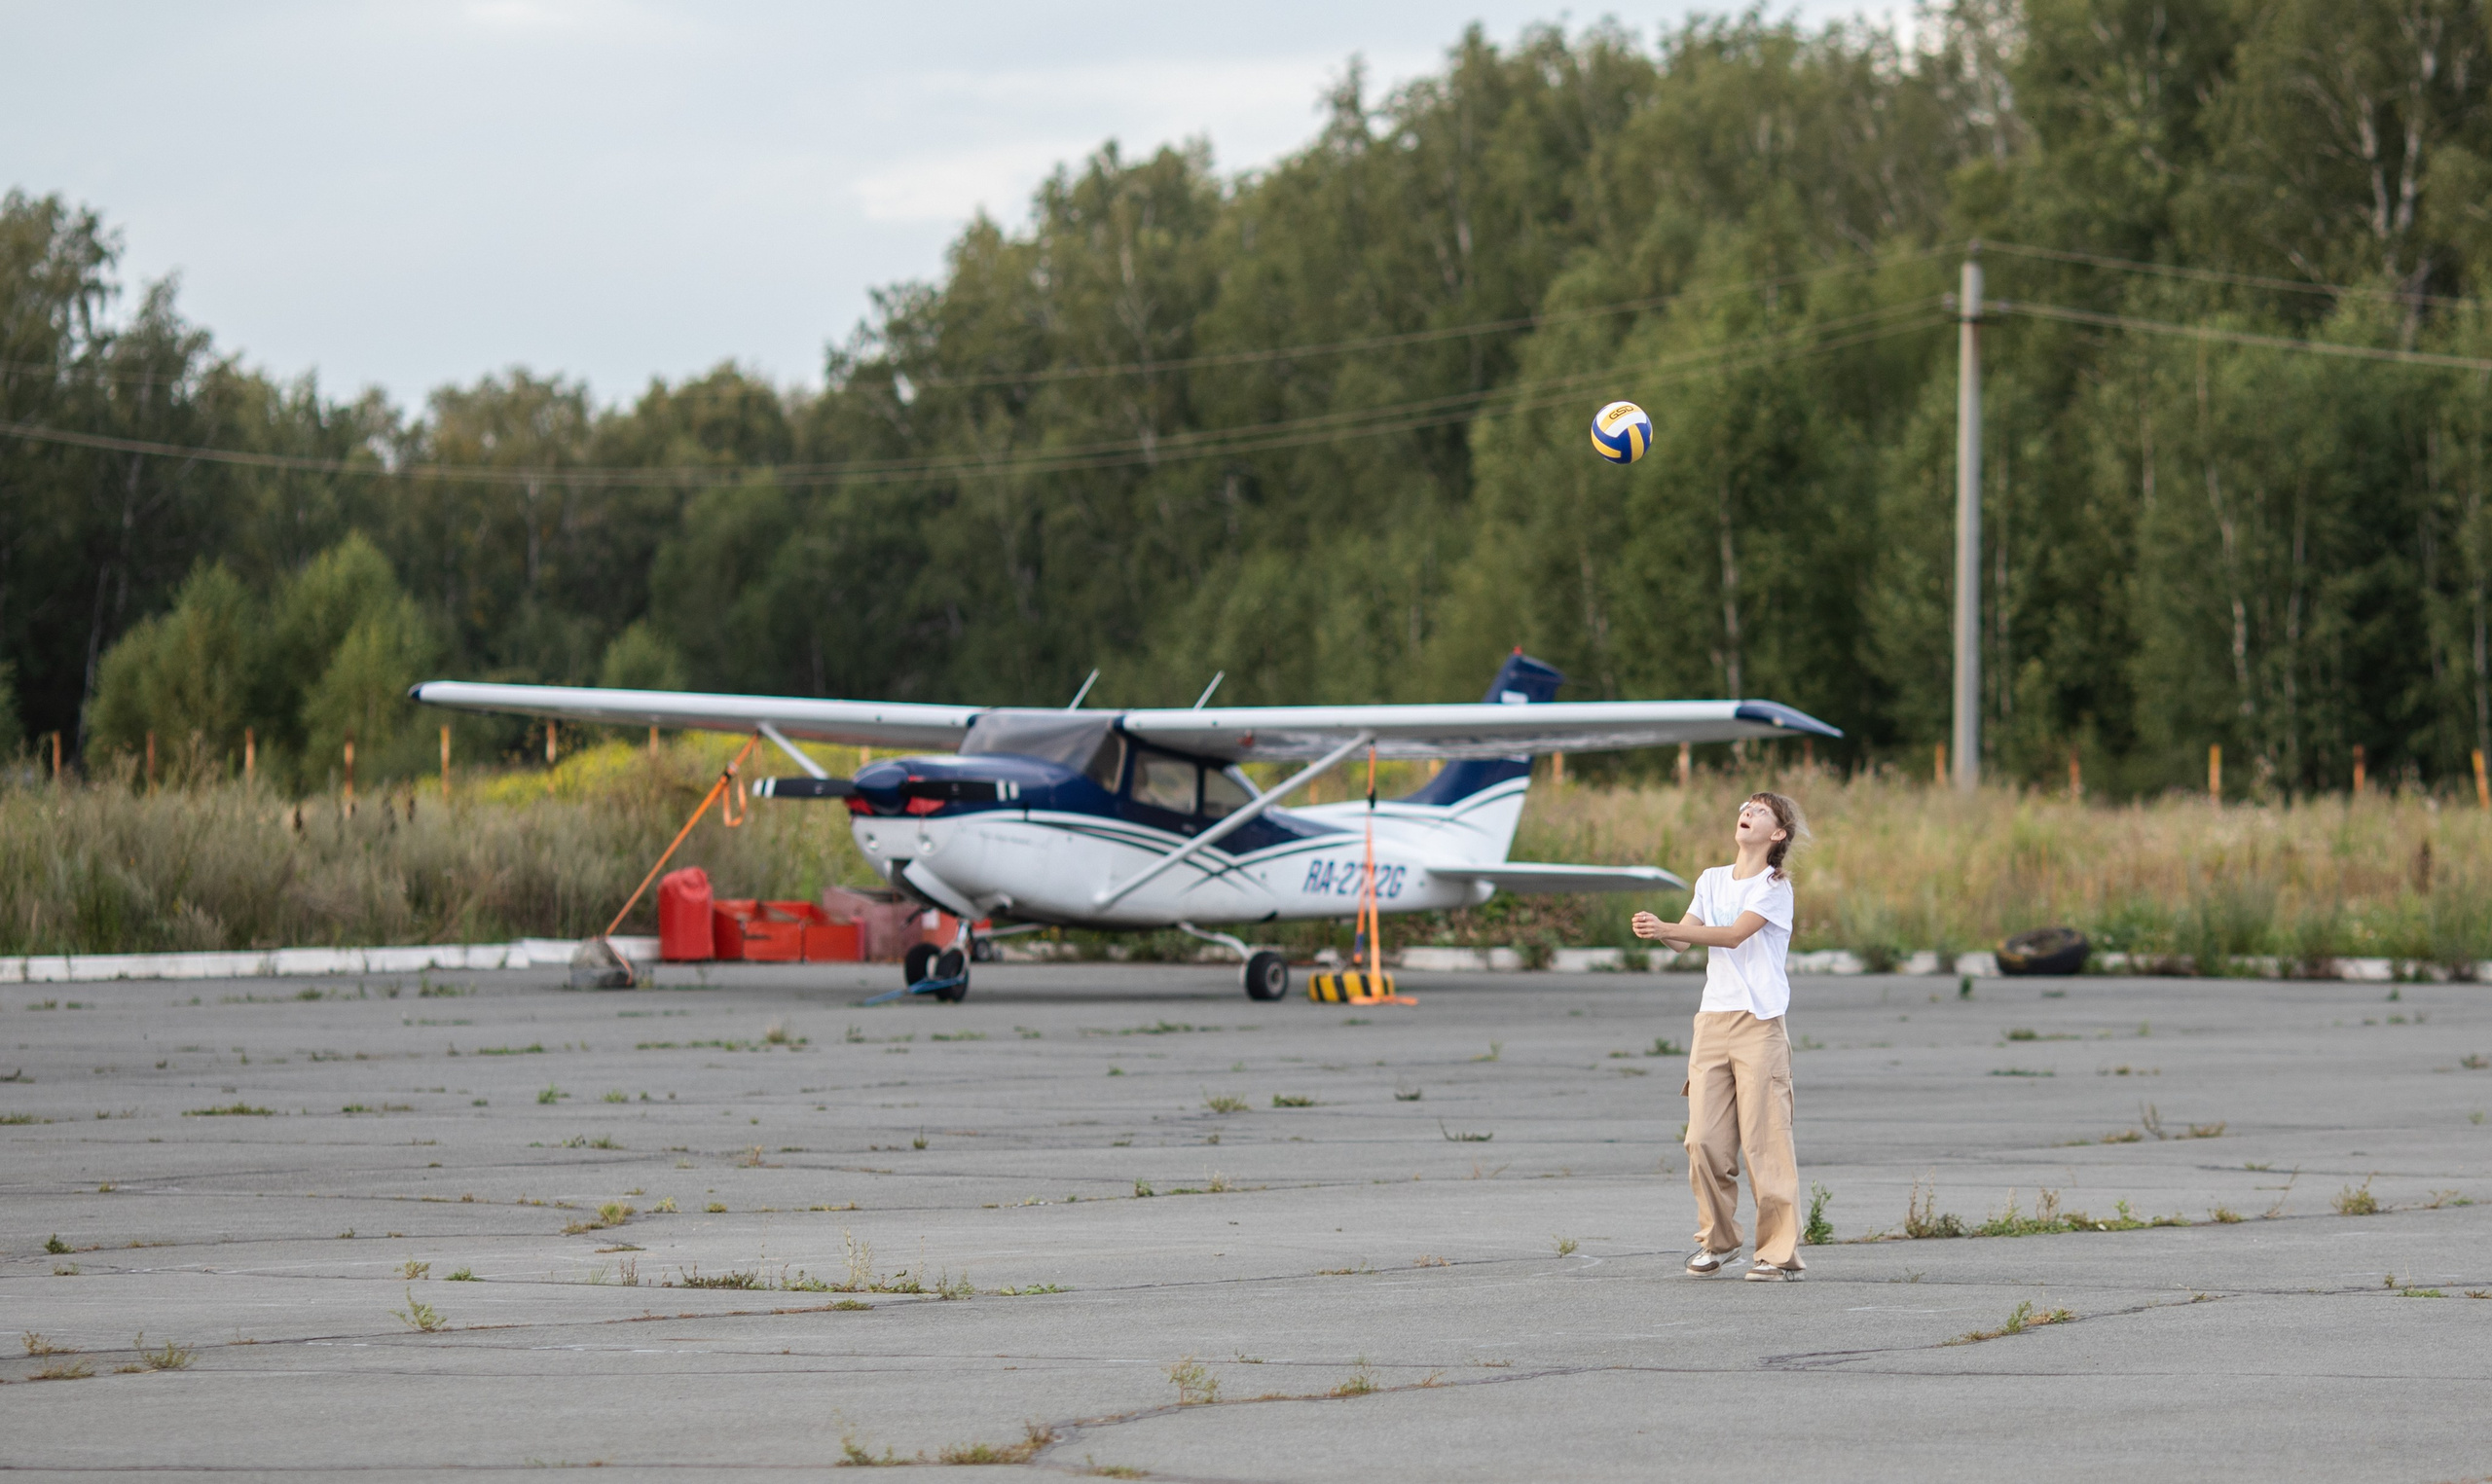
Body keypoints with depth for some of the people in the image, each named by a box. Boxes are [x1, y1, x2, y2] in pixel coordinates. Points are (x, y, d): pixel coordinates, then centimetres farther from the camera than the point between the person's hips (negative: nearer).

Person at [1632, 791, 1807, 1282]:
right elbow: (1686, 938, 5)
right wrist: (1659, 932, -18)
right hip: (1712, 1021, 5)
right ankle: (1718, 1240, 15)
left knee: (1764, 1141, -8)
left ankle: (1781, 1251, -4)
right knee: (1704, 1139, -1)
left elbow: (1734, 934, -17)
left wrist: (1666, 928, -26)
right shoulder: (1712, 881, 16)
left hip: (1759, 1024, -5)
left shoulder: (1774, 886, -3)